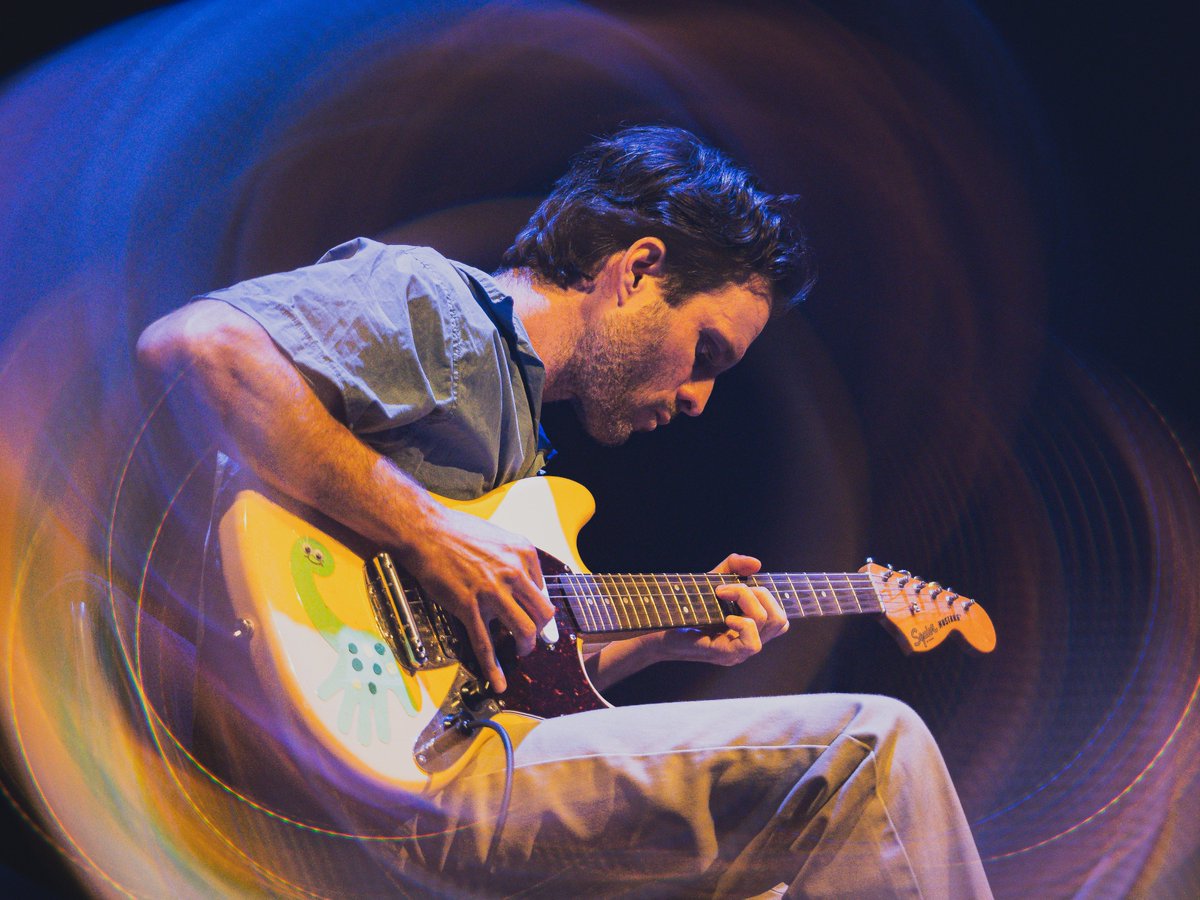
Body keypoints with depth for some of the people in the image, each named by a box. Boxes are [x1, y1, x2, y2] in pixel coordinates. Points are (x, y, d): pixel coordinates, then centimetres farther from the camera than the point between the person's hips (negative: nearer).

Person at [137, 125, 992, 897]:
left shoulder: (517, 419, 24)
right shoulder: (426, 299, -4)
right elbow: (192, 343, -24)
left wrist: (664, 637, 14)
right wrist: (424, 527, -24)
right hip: (398, 789, -10)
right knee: (870, 748, -12)